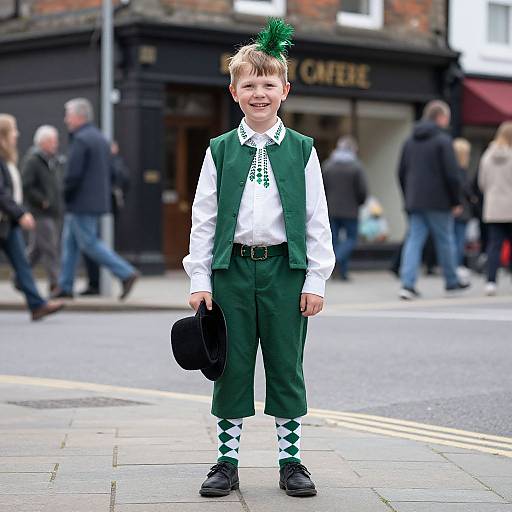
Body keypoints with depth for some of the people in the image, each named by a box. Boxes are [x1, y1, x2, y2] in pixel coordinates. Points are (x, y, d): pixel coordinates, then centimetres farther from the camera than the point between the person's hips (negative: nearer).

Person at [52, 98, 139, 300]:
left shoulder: (80, 140, -16)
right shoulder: (100, 138, 14)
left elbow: (73, 174, -21)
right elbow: (108, 172, 17)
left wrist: (66, 195, -6)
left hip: (81, 202, -10)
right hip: (98, 199, 10)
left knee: (89, 244, -6)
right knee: (70, 243, 14)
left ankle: (126, 273, -9)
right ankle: (65, 286, 16)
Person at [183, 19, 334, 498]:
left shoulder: (301, 150, 4)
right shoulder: (220, 151, 4)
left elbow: (317, 219, 4)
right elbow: (203, 218, 5)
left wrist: (316, 278, -1)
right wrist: (199, 278, -1)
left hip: (285, 270, 0)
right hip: (232, 269, 0)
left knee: (287, 368, 5)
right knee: (231, 368, 5)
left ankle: (291, 460, 17)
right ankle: (227, 462, 16)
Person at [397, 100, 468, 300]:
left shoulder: (410, 141, 11)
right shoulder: (443, 140, -9)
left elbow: (401, 173, 14)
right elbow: (451, 174, -14)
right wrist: (456, 202, -5)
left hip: (415, 202, 5)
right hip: (438, 202, -5)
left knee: (414, 240, 2)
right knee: (445, 241, 9)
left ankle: (407, 284, -11)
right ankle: (452, 282, 21)